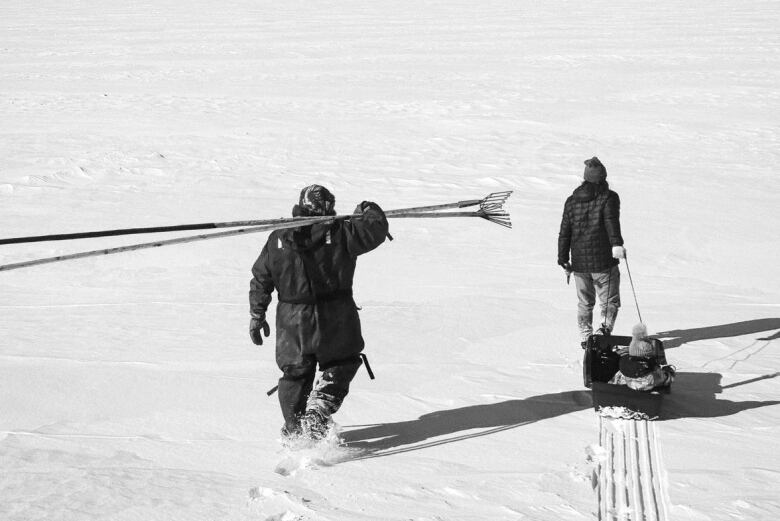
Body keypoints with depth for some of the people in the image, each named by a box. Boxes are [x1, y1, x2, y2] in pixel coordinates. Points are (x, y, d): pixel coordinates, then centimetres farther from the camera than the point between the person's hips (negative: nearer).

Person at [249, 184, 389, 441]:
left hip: (293, 322, 3)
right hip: (335, 321, -3)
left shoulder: (278, 239, 1)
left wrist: (257, 315, 17)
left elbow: (260, 280, 6)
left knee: (295, 373, 19)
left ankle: (294, 429, 28)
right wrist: (369, 210, 20)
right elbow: (376, 230, -2)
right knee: (341, 364, 18)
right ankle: (319, 410, -4)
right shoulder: (339, 232, -9)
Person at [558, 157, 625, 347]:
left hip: (579, 262, 4)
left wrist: (563, 260, 17)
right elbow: (612, 221, -24)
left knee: (585, 303, 18)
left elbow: (564, 232, 11)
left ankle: (585, 337, 14)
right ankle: (605, 328, -17)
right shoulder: (609, 197, -5)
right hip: (604, 261, -4)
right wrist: (616, 244, -37)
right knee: (610, 301, 6)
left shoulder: (572, 201, 9)